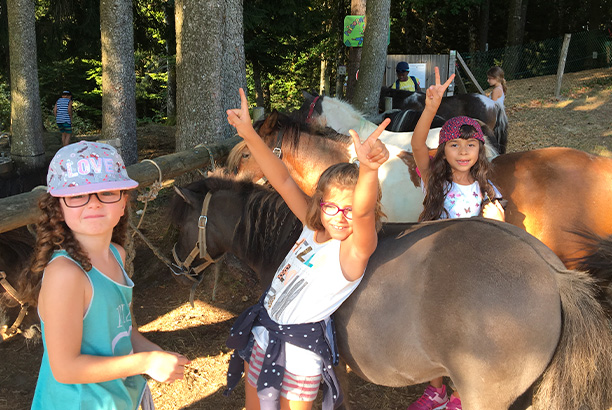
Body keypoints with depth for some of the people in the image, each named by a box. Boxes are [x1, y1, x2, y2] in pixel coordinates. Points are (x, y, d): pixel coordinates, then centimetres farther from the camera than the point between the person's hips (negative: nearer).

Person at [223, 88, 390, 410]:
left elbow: (364, 211, -43)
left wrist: (369, 169, -63)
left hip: (300, 349, -6)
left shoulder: (355, 248, -21)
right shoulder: (313, 227, -4)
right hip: (262, 332, 6)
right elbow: (282, 181, -5)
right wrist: (249, 135, -13)